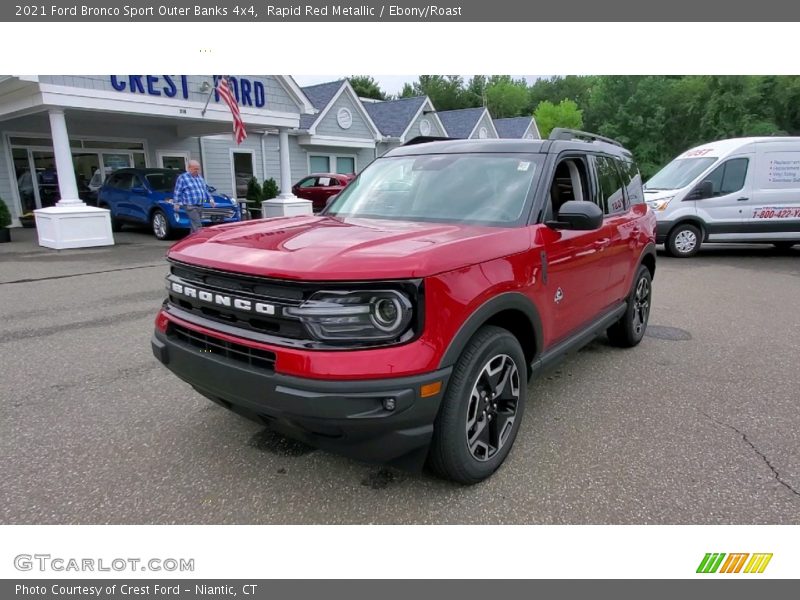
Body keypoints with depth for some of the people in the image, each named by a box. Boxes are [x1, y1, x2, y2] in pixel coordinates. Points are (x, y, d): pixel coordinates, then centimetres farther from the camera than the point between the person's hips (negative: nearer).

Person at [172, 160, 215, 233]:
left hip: (200, 206, 7)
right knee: (197, 226, -16)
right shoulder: (182, 178, -1)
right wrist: (176, 203, -9)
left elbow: (205, 189, 27)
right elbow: (177, 192, -3)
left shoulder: (200, 177, 19)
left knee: (194, 227, 12)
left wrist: (210, 199, 17)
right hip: (190, 207, -7)